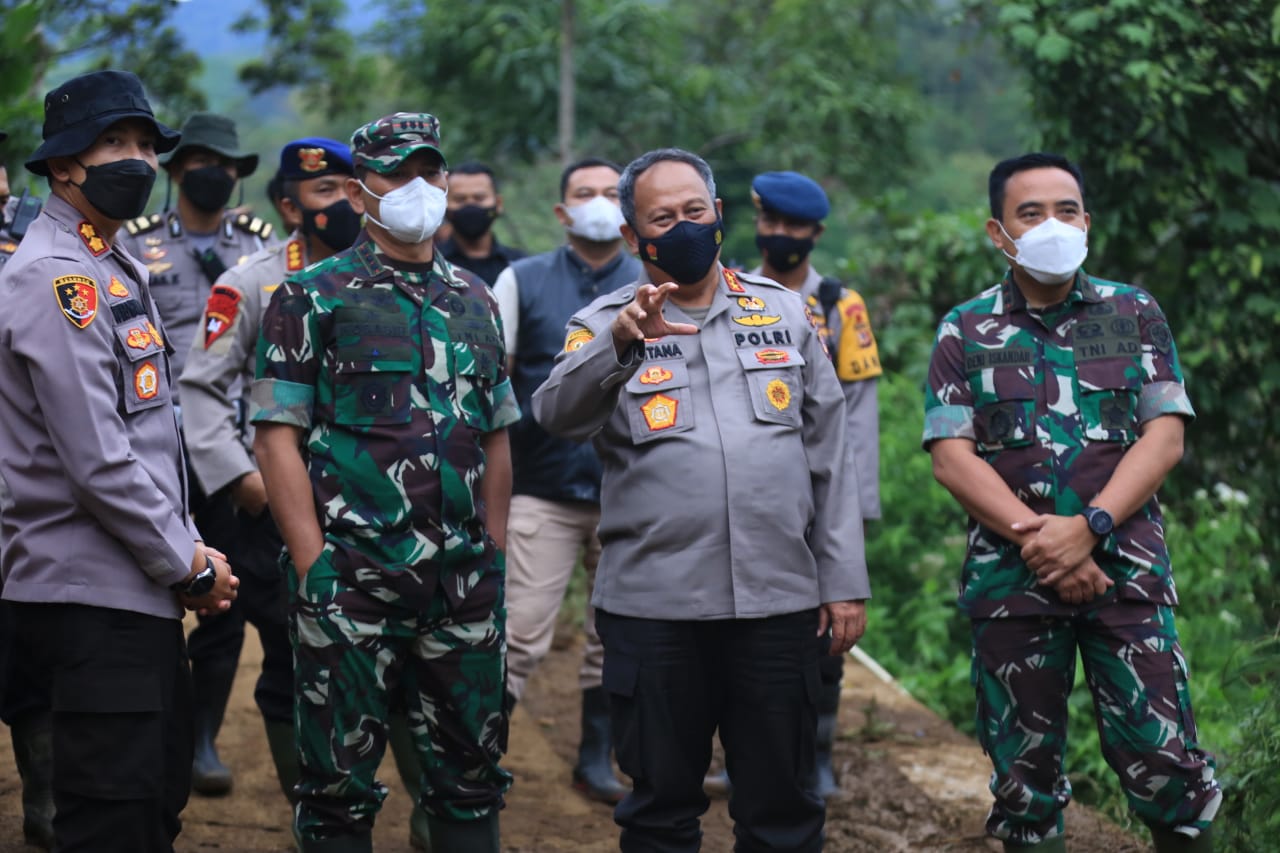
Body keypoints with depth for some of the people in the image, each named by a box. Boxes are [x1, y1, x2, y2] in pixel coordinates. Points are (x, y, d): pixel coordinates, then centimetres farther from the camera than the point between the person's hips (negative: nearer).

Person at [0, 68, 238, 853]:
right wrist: (191, 565, -12)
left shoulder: (117, 268, 15)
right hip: (93, 595, -10)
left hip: (143, 586, 10)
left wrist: (187, 548, 8)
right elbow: (98, 463, -21)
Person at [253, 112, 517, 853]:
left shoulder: (475, 300, 14)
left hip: (465, 581, 4)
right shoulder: (313, 297, -1)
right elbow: (278, 436, -6)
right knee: (341, 779, 3)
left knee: (472, 768, 10)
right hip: (353, 575, -4)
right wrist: (313, 561, -12)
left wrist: (496, 555, 10)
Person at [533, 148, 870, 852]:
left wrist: (843, 580, 6)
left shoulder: (783, 312, 12)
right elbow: (558, 414, -16)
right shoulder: (606, 326, 5)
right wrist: (619, 342, -34)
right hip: (653, 604, -1)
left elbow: (829, 455, 11)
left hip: (779, 601, 2)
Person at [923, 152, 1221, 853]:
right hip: (1010, 577, 1)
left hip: (1125, 567, 0)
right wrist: (1034, 536, -14)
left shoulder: (1134, 314, 8)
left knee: (1161, 756, -7)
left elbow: (1165, 435, -1)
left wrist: (1089, 527, -14)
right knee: (1024, 769, 6)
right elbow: (952, 457, -2)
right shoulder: (965, 331, 7)